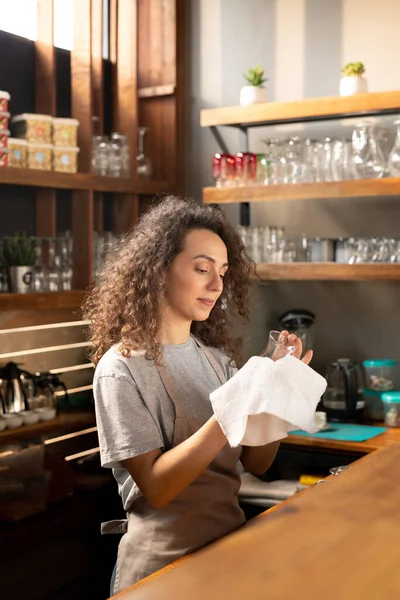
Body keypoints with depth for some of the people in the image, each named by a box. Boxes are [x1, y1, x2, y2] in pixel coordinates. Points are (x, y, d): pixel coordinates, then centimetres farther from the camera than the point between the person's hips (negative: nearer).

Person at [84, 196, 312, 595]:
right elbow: (156, 488, -22)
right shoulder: (121, 369, -15)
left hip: (231, 542, 6)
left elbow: (256, 463, 1)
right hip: (163, 563, -5)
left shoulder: (218, 357, 3)